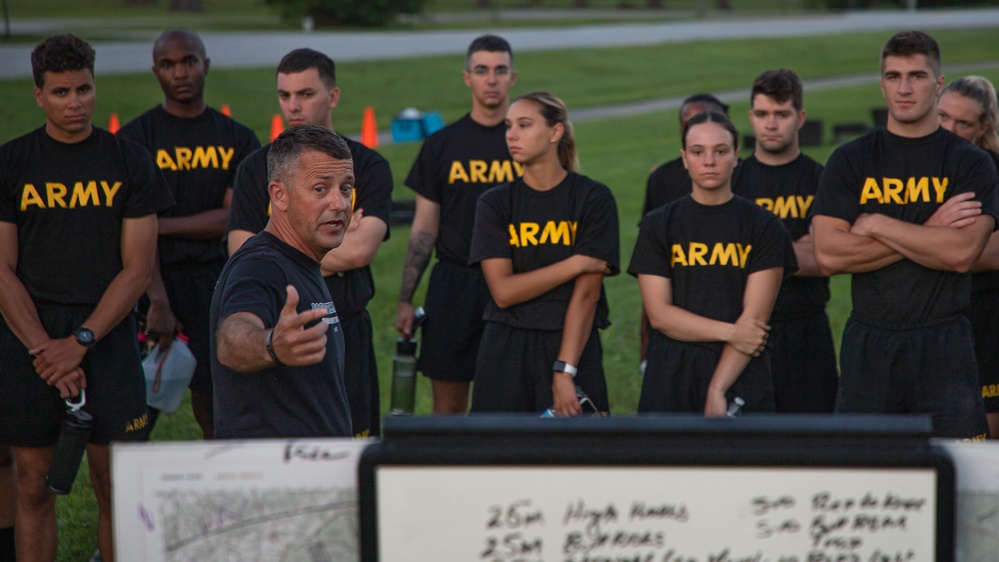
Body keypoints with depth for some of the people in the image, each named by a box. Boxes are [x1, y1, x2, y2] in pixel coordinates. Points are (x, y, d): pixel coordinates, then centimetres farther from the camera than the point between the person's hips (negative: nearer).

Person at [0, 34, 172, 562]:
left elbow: (137, 268, 0)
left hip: (107, 338, 0)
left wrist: (79, 342, -10)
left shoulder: (130, 162, 3)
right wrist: (45, 351, -11)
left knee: (115, 487, -1)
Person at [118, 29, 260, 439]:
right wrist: (158, 301, -18)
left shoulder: (237, 140, 8)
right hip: (157, 281, -2)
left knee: (215, 412, 3)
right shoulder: (134, 139, 0)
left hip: (217, 282, 2)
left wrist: (160, 224, -9)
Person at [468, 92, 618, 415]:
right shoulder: (495, 203, 5)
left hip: (574, 345, -2)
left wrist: (564, 371, -15)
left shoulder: (593, 199, -2)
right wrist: (576, 263, -10)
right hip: (506, 351, 2)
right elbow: (503, 291, -5)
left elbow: (587, 293, -8)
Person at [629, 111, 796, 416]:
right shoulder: (657, 225, 8)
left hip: (742, 376, -1)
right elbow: (659, 313, 1)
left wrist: (717, 390, -11)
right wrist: (729, 331, -10)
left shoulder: (765, 226, 4)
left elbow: (755, 316, -3)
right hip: (671, 376, 1)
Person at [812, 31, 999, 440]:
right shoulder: (850, 161, 8)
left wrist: (876, 225, -6)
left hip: (944, 344, -1)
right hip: (868, 342, 1)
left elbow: (961, 253, -11)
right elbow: (827, 255, -5)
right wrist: (928, 233, -7)